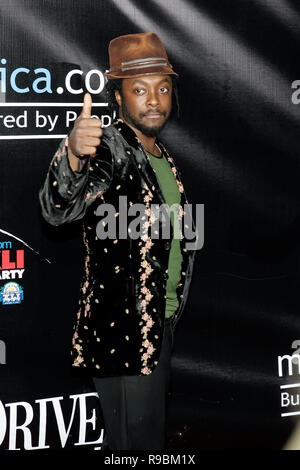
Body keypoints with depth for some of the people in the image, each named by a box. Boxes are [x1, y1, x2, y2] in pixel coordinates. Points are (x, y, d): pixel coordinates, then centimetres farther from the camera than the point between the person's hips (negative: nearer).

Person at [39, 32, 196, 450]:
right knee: (138, 443, -2)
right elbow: (58, 209, -36)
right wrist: (73, 154, -55)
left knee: (154, 434, 19)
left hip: (162, 326, 8)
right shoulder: (109, 148, -16)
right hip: (122, 334, -8)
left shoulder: (163, 157, 10)